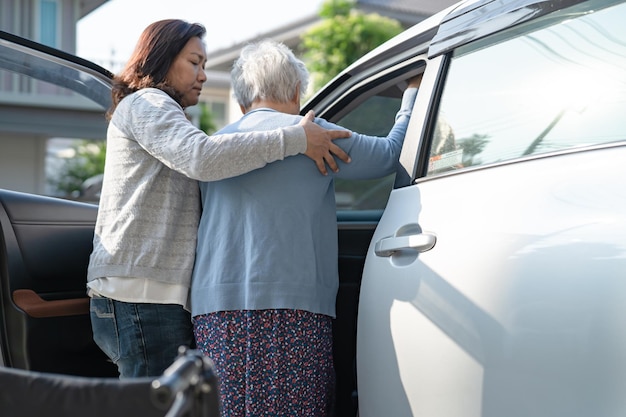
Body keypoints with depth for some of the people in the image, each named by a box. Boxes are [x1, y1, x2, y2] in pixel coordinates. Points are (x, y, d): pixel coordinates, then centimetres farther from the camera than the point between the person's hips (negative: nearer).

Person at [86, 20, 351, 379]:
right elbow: (202, 157, -22)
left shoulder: (154, 110, 31)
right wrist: (296, 139, -21)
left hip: (157, 296, 10)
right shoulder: (145, 104, -3)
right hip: (142, 295, -10)